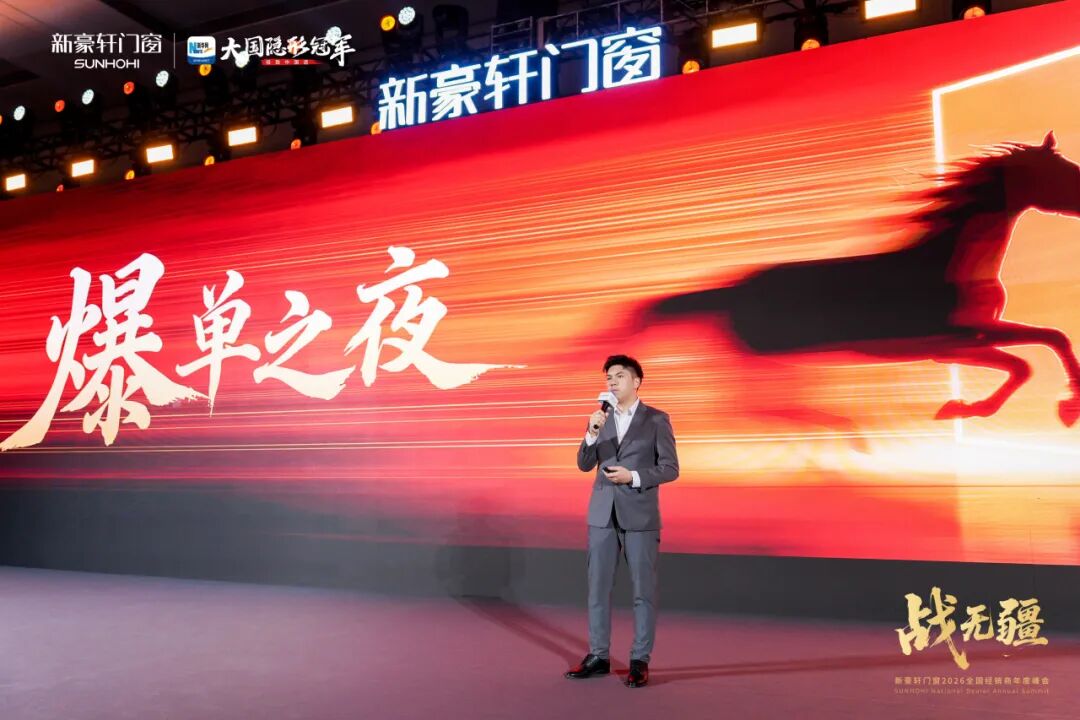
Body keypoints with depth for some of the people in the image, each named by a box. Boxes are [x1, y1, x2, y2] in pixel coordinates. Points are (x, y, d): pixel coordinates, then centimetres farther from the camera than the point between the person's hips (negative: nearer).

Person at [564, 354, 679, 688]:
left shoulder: (657, 419, -2)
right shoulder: (602, 418, 9)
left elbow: (670, 468, -5)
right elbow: (584, 465, 2)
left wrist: (633, 477, -18)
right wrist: (592, 433, -14)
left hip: (640, 515, -4)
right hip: (603, 514, 4)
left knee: (643, 590, 2)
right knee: (597, 587, 7)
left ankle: (640, 660, 12)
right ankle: (598, 656, 17)